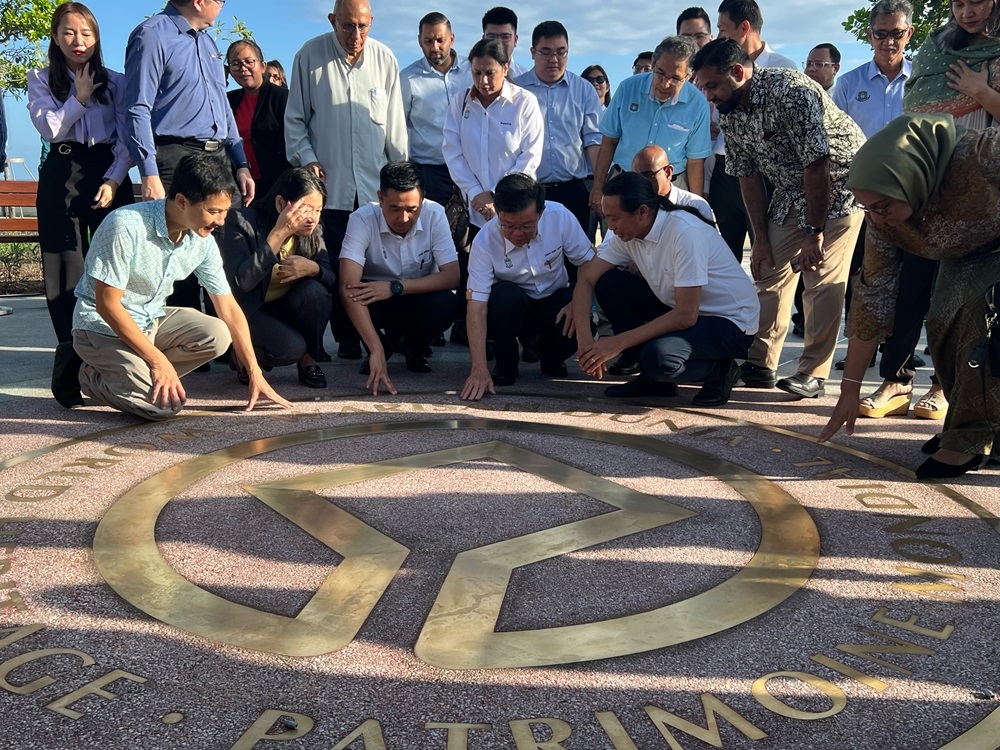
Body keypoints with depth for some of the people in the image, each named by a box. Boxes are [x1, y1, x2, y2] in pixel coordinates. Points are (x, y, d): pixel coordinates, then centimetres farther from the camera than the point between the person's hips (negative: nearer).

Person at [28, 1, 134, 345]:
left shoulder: (116, 82, 9)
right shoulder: (40, 80, 10)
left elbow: (126, 139, 2)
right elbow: (51, 129, -6)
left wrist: (113, 180, -11)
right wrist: (80, 97, -6)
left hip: (109, 172, 0)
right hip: (61, 174, 0)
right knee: (65, 266, -1)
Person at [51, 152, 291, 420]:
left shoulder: (203, 241, -8)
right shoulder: (126, 226, -26)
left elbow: (228, 307, -1)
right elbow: (107, 304, -23)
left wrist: (255, 374, -2)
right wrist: (158, 360, -24)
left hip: (152, 320, 6)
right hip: (103, 326, -6)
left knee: (217, 336, -20)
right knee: (165, 404, -24)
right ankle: (86, 375, 0)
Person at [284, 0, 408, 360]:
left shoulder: (384, 59, 5)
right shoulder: (310, 56, 1)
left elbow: (395, 123, 9)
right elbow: (295, 118, 7)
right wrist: (306, 158, -6)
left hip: (377, 185, 1)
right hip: (330, 184, -1)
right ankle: (347, 340, 10)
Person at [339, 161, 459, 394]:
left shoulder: (435, 215, -19)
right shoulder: (362, 219, -25)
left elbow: (452, 276, -22)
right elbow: (348, 287, -35)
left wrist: (396, 287, -34)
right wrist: (376, 351, -44)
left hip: (418, 298, 1)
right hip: (375, 299, -1)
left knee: (446, 304, -32)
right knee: (353, 298, -35)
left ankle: (414, 347, 3)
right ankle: (384, 345, 0)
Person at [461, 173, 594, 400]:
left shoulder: (560, 217, -22)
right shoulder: (484, 243, -25)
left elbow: (588, 262, -10)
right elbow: (477, 306, -28)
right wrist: (479, 369, -37)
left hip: (555, 301, 2)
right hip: (512, 308, -1)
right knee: (505, 295, -35)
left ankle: (551, 359, 6)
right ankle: (505, 365, -9)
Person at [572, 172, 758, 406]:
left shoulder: (686, 232, -28)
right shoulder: (626, 233, -6)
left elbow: (686, 315, -30)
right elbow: (587, 279, -4)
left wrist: (619, 342, -28)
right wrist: (584, 338, -20)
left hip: (731, 323, -8)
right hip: (679, 309, 8)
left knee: (659, 356, -34)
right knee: (608, 283, -9)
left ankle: (717, 371, -1)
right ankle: (653, 377, 0)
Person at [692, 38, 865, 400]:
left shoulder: (791, 91, -29)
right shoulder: (729, 114, -6)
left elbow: (816, 165, -29)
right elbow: (748, 177, 0)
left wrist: (814, 233, -25)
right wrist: (760, 239, -1)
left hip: (839, 184, -7)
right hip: (792, 192, 7)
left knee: (823, 281, -10)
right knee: (771, 273, 3)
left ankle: (813, 373, -5)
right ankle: (761, 363, 9)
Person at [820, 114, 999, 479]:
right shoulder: (883, 221, -22)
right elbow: (873, 297, -17)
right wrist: (850, 388, -14)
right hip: (967, 260, 5)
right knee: (943, 323, -17)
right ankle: (966, 424, 5)